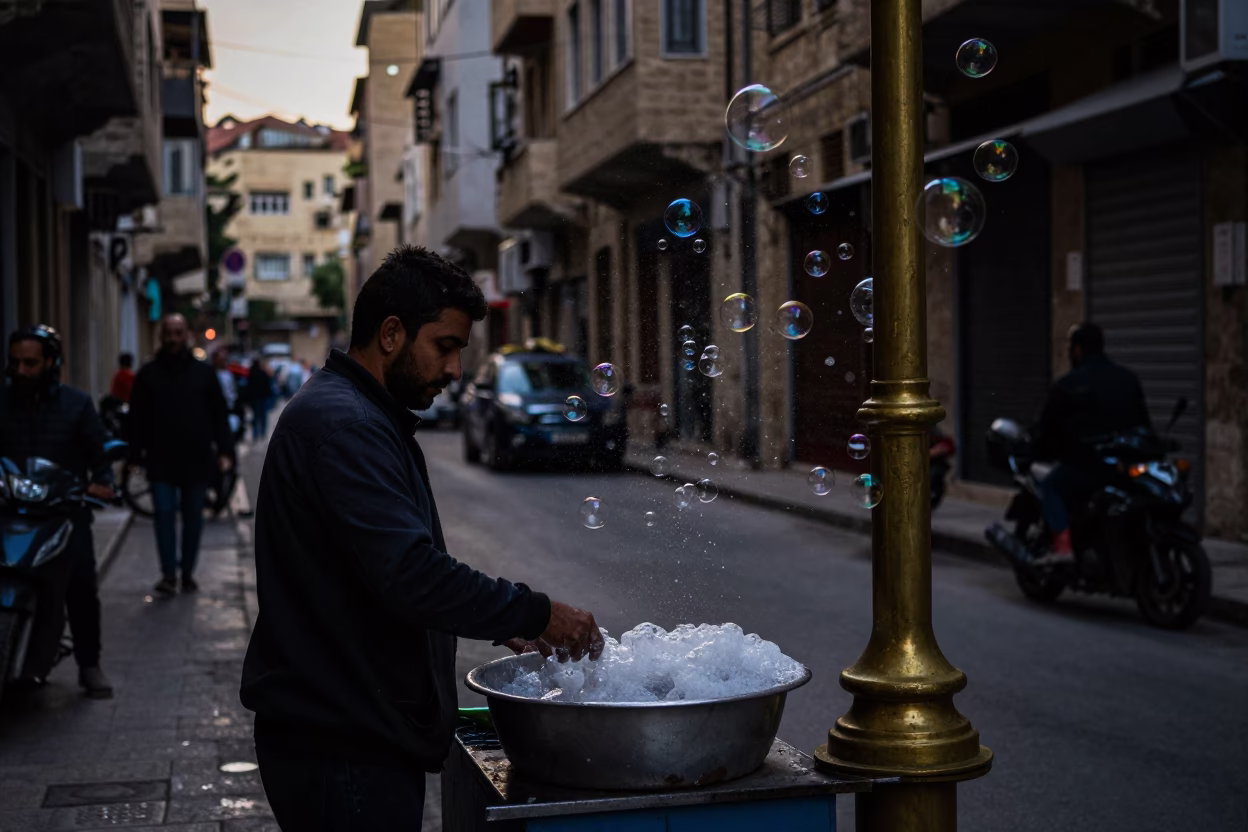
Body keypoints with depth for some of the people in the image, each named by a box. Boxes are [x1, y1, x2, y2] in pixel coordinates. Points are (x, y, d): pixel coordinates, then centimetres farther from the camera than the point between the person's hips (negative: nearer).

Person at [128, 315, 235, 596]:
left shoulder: (204, 373, 6)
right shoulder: (148, 374, 6)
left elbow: (219, 415, 5)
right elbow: (138, 419, 6)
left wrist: (224, 451, -4)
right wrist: (136, 454, 0)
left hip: (197, 459, 1)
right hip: (161, 461, -1)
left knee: (193, 518, 7)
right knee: (164, 514, -7)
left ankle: (188, 572, 17)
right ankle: (168, 574, -4)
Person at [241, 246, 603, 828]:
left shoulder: (362, 416, 16)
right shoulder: (342, 423, -19)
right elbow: (409, 575, -29)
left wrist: (501, 623, 11)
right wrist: (536, 613, -19)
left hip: (365, 740, 10)